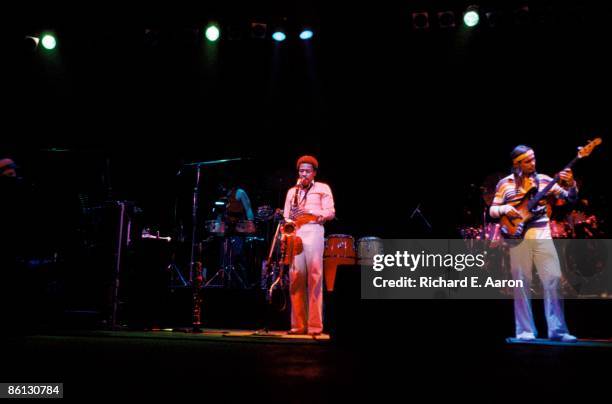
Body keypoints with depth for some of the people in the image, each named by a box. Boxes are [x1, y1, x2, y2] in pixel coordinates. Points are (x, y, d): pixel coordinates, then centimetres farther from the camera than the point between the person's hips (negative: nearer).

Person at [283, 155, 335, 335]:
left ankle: (315, 325, -8)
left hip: (313, 231, -4)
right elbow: (286, 216, 19)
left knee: (314, 277, -9)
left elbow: (330, 212, 1)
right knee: (295, 277, -2)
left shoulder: (323, 188, 12)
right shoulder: (292, 191, 24)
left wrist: (311, 214, -14)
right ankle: (298, 324, 1)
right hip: (294, 233, 4)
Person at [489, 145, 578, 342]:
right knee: (522, 283, 1)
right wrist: (504, 209, -15)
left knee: (554, 279, -4)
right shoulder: (505, 183, 5)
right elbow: (492, 210, 6)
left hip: (543, 236, 2)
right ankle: (525, 330, 10)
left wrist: (571, 184, -11)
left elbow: (571, 198, 9)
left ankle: (557, 329, 5)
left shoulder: (544, 180, 10)